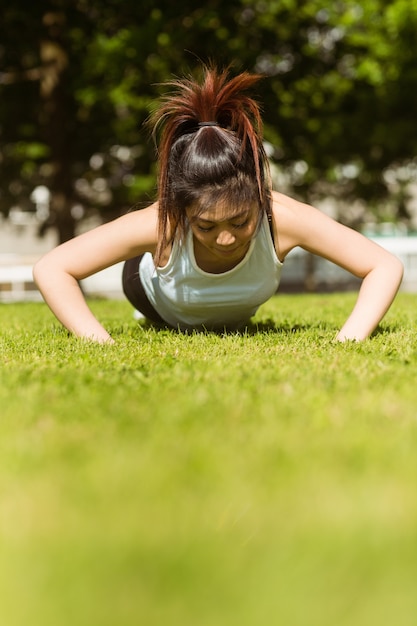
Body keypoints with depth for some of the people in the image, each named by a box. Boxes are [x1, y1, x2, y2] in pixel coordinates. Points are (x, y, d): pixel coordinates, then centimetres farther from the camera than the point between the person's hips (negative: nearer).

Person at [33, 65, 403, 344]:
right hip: (160, 298, -2)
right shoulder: (159, 224, -47)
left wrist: (348, 341, -51)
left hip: (236, 316, 2)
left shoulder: (283, 218, -45)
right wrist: (103, 344, -50)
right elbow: (50, 269, -39)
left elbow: (387, 267, -37)